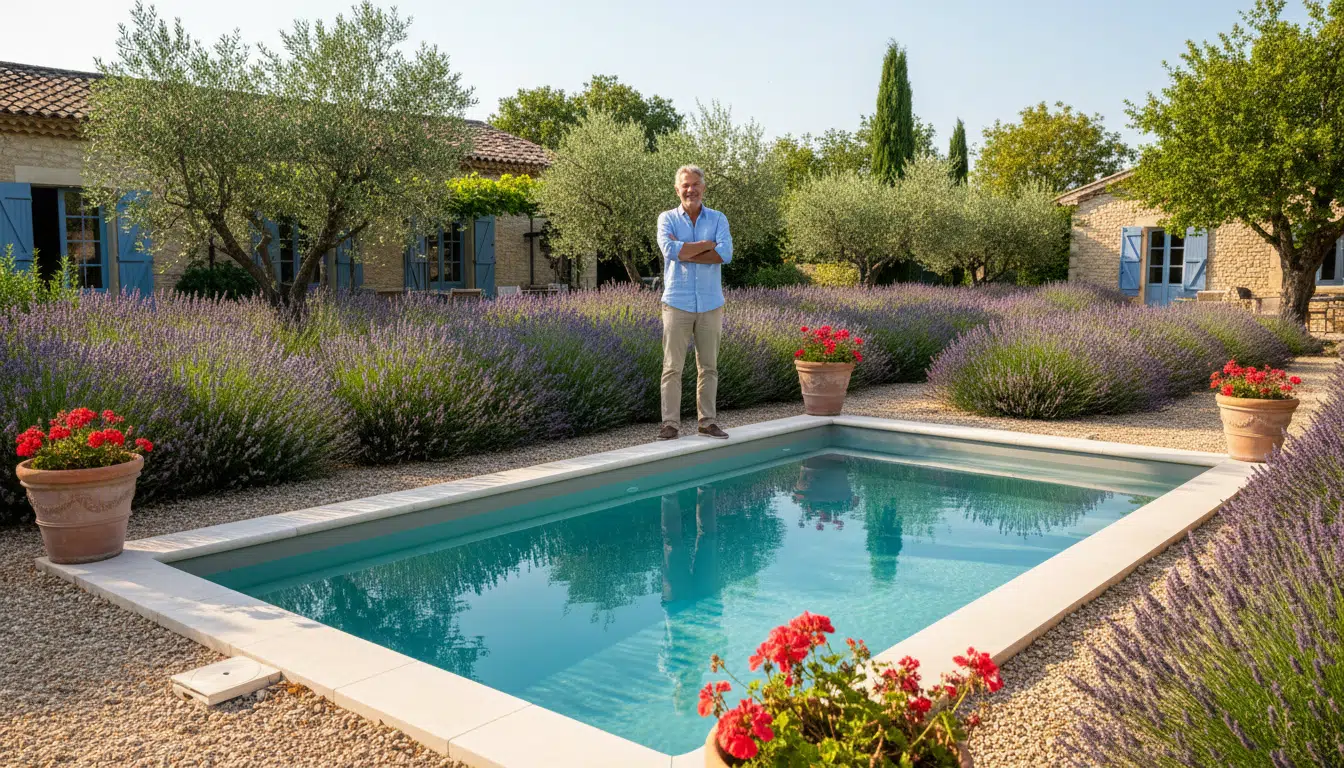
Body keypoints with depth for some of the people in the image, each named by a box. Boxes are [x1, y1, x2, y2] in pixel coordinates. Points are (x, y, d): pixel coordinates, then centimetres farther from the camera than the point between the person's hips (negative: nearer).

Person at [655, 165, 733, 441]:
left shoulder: (718, 219, 7)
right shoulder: (667, 219, 4)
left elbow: (726, 254, -11)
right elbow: (670, 249, -17)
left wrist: (686, 253, -14)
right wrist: (708, 244, -9)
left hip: (711, 304, 2)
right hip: (677, 303, -2)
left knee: (709, 367, 7)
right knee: (672, 367, -2)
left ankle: (708, 421, 16)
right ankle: (670, 423, 3)